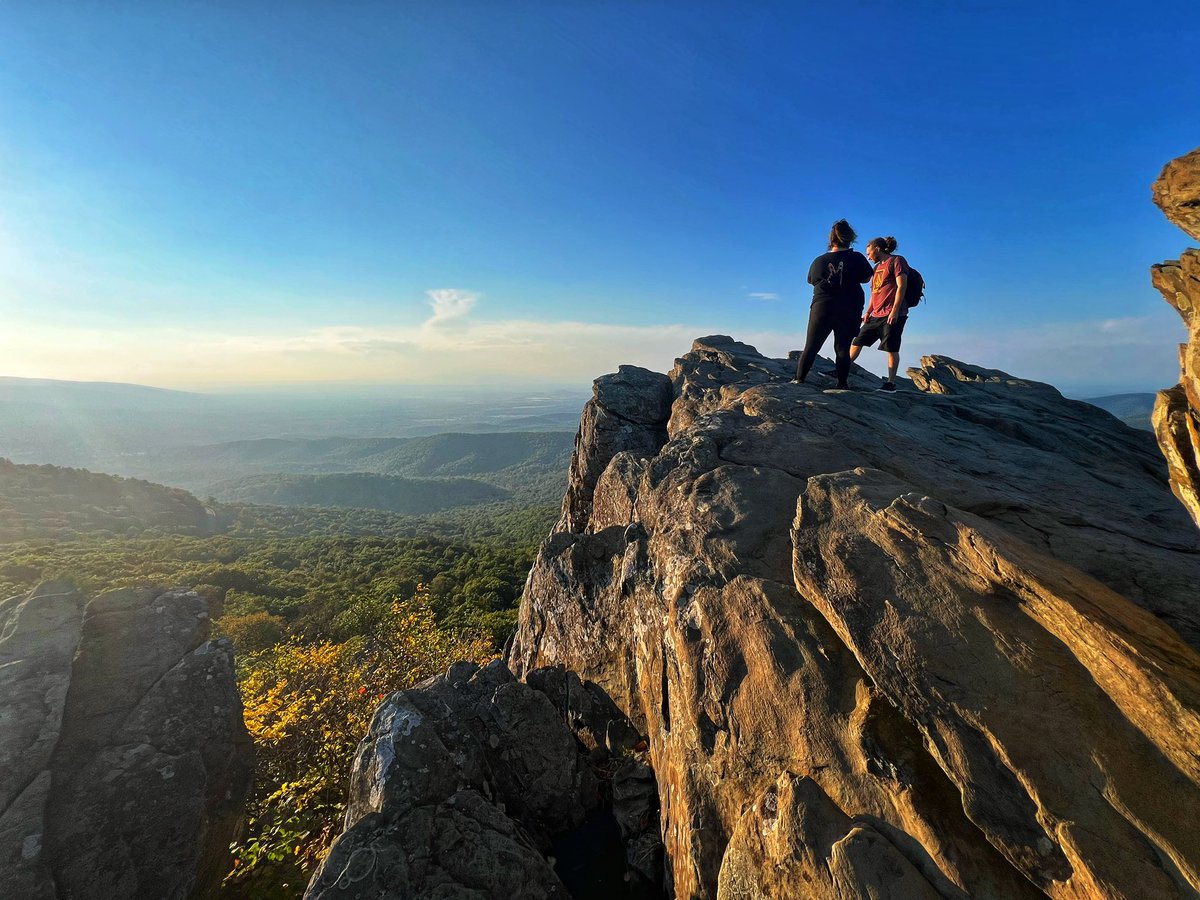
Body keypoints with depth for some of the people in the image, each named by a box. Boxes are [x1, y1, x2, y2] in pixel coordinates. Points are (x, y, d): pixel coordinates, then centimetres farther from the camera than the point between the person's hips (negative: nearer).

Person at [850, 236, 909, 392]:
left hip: (893, 315, -8)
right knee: (857, 341, 6)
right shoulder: (877, 267, 23)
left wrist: (895, 310, -21)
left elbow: (901, 286, -12)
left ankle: (891, 383, -5)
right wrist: (868, 312, 11)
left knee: (891, 348, -8)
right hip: (876, 315, 8)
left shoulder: (897, 261, -2)